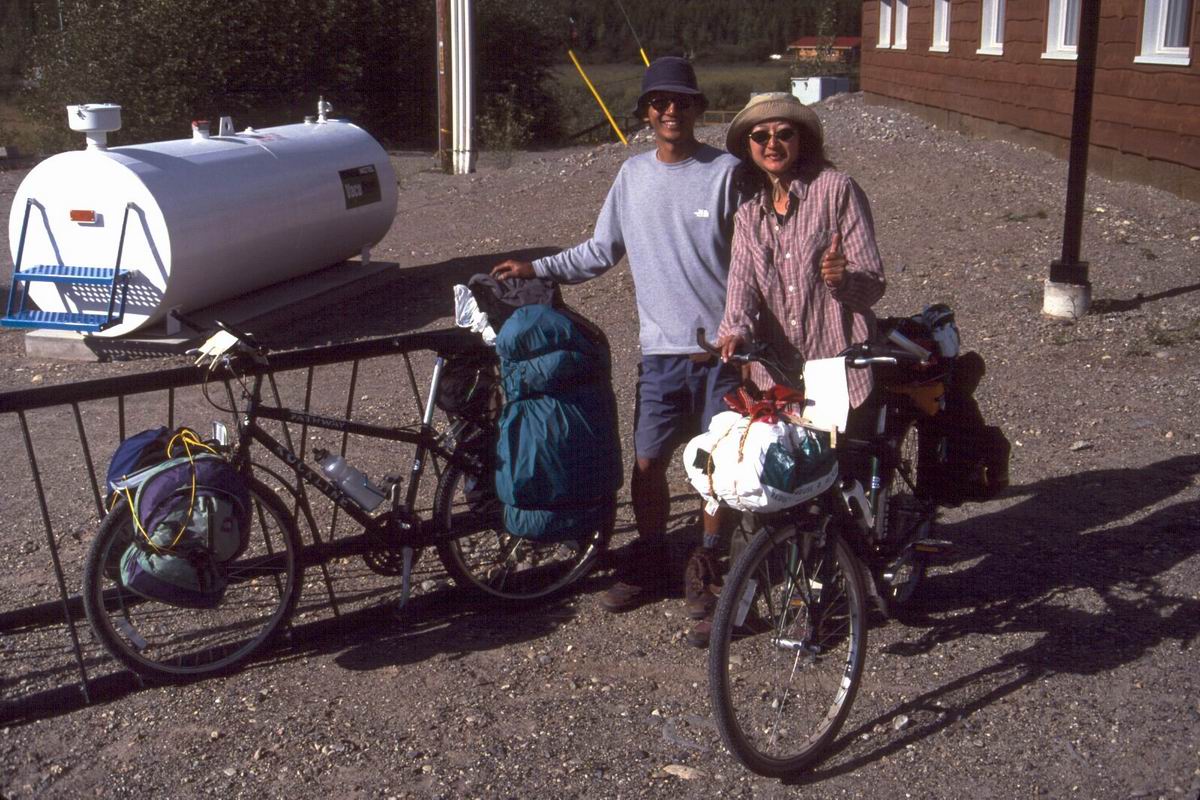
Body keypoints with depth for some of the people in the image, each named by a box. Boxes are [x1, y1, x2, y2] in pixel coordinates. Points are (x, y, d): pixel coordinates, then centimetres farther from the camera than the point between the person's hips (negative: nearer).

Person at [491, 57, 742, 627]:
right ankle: (649, 563, 24)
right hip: (661, 349, 3)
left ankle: (705, 566, 22)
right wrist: (536, 269, 8)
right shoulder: (633, 175, 8)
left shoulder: (725, 172, -3)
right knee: (647, 462, 4)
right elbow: (600, 252, 16)